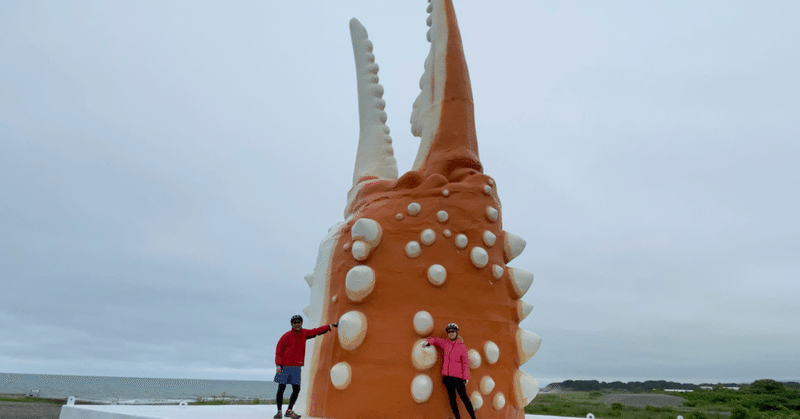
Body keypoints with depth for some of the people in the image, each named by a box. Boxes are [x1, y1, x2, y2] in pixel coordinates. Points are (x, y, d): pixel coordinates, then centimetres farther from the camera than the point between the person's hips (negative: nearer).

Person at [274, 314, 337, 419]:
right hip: (284, 367, -4)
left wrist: (331, 326, 13)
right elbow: (278, 351, -4)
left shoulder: (304, 333, 9)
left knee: (296, 389, 1)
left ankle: (289, 411, 16)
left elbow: (317, 331, 16)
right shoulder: (286, 335, -3)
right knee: (281, 389, -2)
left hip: (296, 367, 4)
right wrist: (278, 365, -13)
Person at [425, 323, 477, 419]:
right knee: (452, 398, 7)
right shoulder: (445, 343, 10)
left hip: (458, 376, -4)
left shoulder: (462, 346, -1)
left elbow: (465, 362, -2)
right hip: (447, 376, 4)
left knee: (464, 397, -8)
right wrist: (428, 342, 5)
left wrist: (466, 377, -10)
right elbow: (435, 339, 27)